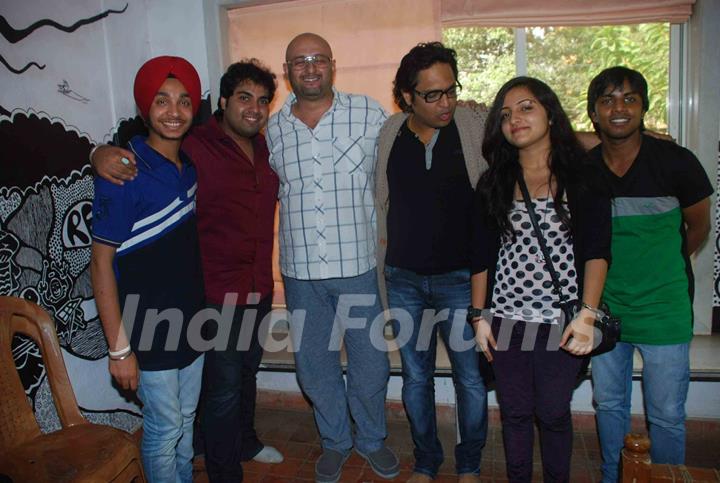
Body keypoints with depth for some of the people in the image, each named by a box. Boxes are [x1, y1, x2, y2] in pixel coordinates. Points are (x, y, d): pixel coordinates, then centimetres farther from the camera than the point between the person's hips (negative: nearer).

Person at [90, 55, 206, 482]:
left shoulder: (190, 165, 2)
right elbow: (102, 262, -16)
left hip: (191, 321, 6)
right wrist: (119, 348, -16)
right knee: (164, 428, 9)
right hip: (149, 332, -6)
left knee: (186, 420, 21)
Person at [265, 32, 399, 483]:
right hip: (301, 272, 2)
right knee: (315, 365, 15)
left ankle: (372, 438, 38)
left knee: (370, 365, 11)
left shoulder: (369, 113, -2)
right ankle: (335, 440, 40)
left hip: (360, 264, -2)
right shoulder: (272, 128, 6)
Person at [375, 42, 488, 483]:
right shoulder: (390, 133, 1)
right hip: (403, 281, 3)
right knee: (415, 377, 15)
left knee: (471, 377, 9)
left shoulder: (476, 127, -8)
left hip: (460, 279, -2)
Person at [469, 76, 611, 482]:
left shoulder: (583, 178, -1)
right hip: (507, 319, 2)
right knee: (515, 412, 13)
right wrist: (479, 316, 4)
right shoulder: (495, 183, 7)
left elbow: (597, 250, -7)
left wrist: (587, 313, -18)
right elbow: (482, 254, 7)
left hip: (561, 322, -2)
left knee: (553, 413, 9)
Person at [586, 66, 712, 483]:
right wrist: (613, 271, 5)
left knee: (667, 415, 8)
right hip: (602, 308, 3)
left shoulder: (676, 162, -10)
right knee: (609, 405, 18)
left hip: (664, 311, -2)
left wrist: (656, 269, 8)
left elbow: (699, 229, 4)